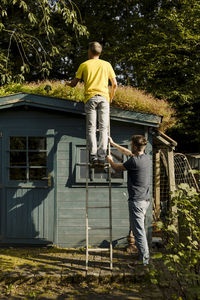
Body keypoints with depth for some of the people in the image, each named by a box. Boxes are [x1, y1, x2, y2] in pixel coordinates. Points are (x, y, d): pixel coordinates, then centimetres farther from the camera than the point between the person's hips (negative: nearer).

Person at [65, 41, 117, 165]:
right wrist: (111, 97, 28)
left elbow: (74, 84, 12)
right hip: (103, 97, 1)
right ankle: (102, 154, -14)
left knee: (91, 128, -2)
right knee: (103, 128, -1)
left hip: (90, 97, -1)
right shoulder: (106, 64, 13)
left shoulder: (84, 65, 9)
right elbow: (115, 84, 12)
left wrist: (68, 83, 35)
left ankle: (93, 154, -15)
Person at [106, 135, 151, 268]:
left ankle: (144, 260, 2)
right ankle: (144, 254, 29)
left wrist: (110, 160, 19)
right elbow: (128, 152, 24)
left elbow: (117, 168, -3)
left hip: (137, 201, -9)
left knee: (138, 230, -3)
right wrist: (113, 143, 32)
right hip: (146, 199, 9)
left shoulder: (134, 161, -19)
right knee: (140, 228, 20)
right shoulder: (146, 157, 8)